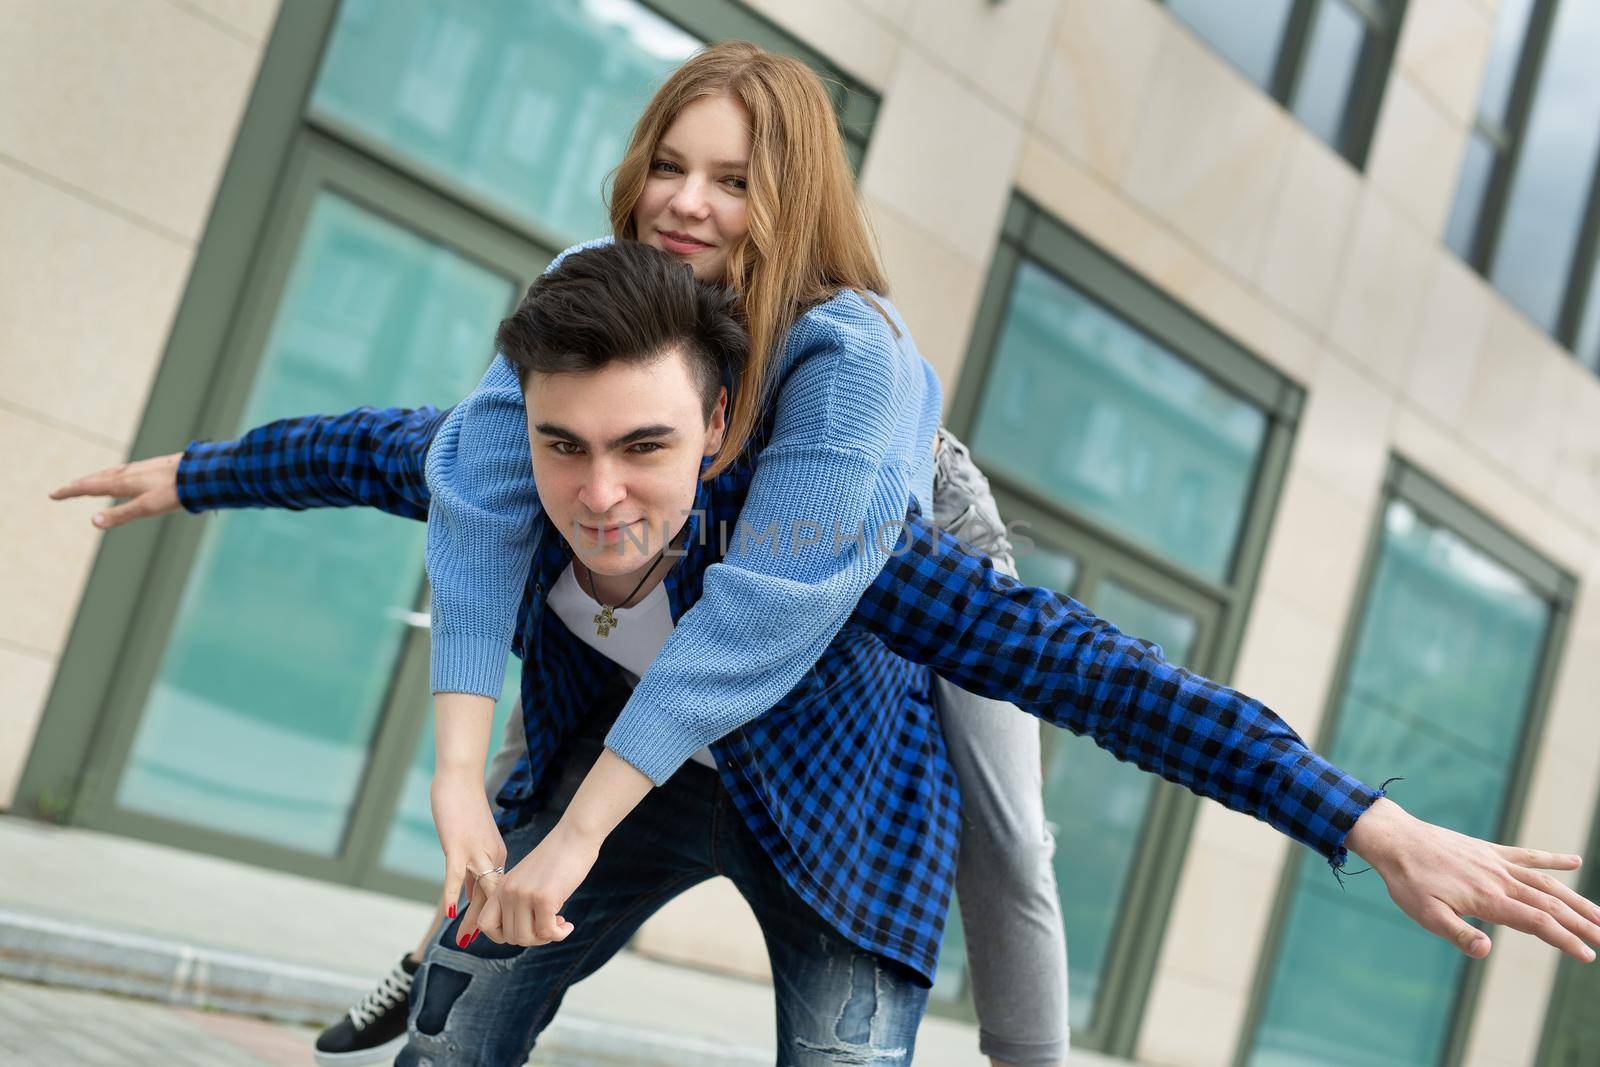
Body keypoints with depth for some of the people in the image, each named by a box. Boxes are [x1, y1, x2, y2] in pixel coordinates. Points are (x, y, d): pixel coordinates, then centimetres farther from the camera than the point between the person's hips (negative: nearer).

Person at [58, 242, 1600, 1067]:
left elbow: (1073, 660, -44)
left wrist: (1373, 828, -48)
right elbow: (365, 446, -4)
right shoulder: (511, 479, -27)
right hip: (618, 770, 4)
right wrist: (192, 477, 15)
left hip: (830, 814, -4)